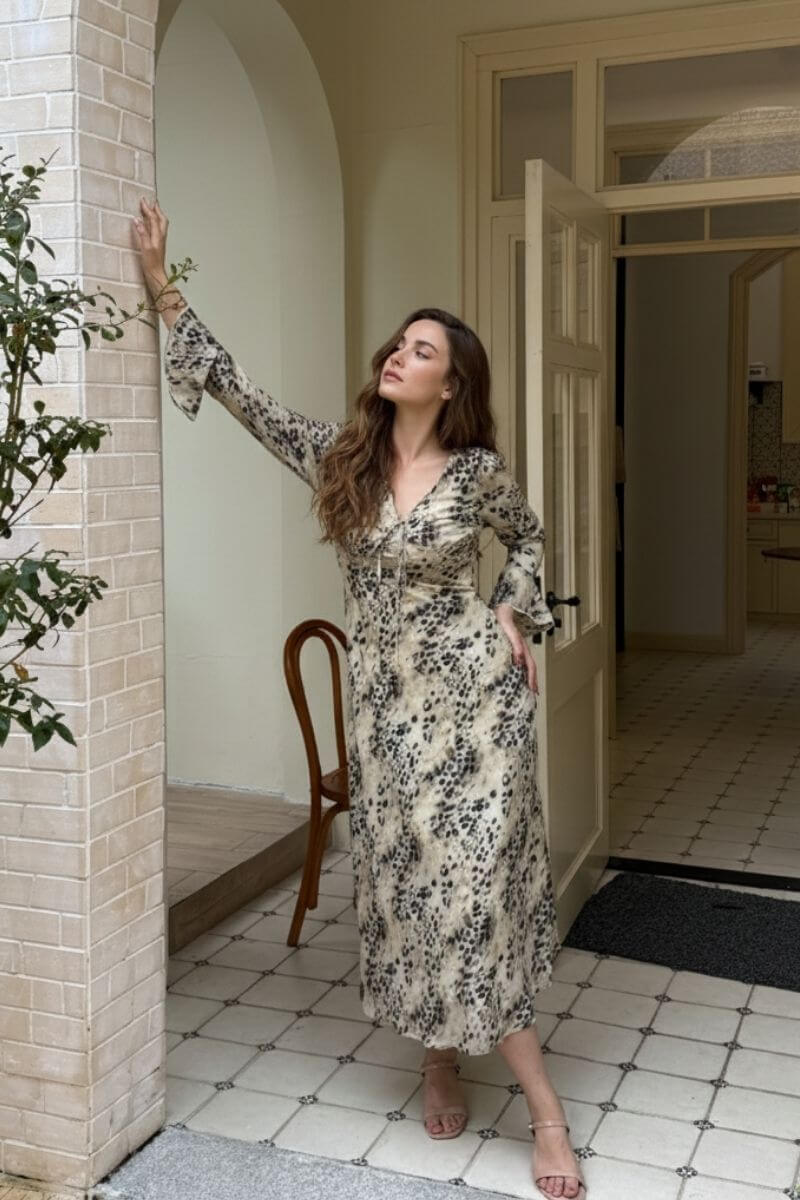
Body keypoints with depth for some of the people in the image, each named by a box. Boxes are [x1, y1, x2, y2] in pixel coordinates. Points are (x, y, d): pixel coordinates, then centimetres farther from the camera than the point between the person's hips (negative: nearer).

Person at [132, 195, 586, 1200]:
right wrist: (163, 288, 0)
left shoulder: (478, 469, -5)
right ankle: (443, 1054, 25)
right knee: (408, 881, 7)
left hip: (472, 689, -3)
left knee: (471, 880, -4)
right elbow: (243, 394, 3)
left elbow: (529, 535, 14)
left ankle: (543, 1109, 7)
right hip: (384, 698, 3)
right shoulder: (338, 453, 1)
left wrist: (513, 616, 0)